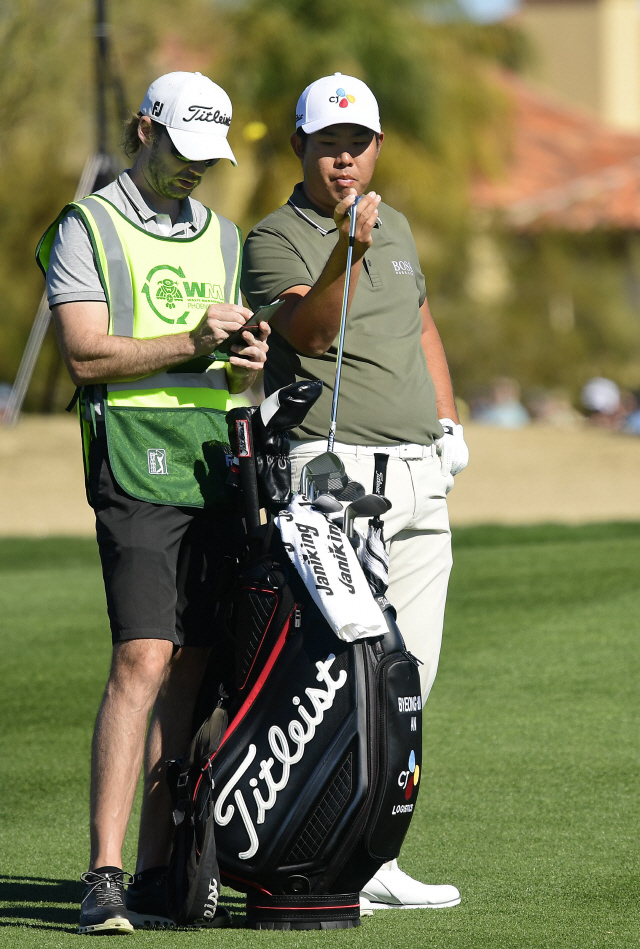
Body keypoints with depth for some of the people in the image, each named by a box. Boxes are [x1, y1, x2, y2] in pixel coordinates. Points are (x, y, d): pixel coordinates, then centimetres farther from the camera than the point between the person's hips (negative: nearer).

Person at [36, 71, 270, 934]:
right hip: (136, 463, -7)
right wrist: (190, 345, -16)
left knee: (192, 671, 4)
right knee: (143, 662, -17)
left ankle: (157, 876, 9)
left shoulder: (222, 237, 21)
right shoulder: (88, 227, 1)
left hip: (214, 466, 7)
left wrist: (247, 363, 0)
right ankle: (104, 879, -18)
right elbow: (85, 353, -9)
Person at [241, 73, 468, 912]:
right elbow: (306, 330, -22)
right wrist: (349, 250, -37)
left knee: (407, 674, 6)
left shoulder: (395, 226, 18)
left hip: (419, 477, 7)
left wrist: (448, 420, 20)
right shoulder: (276, 238, -4)